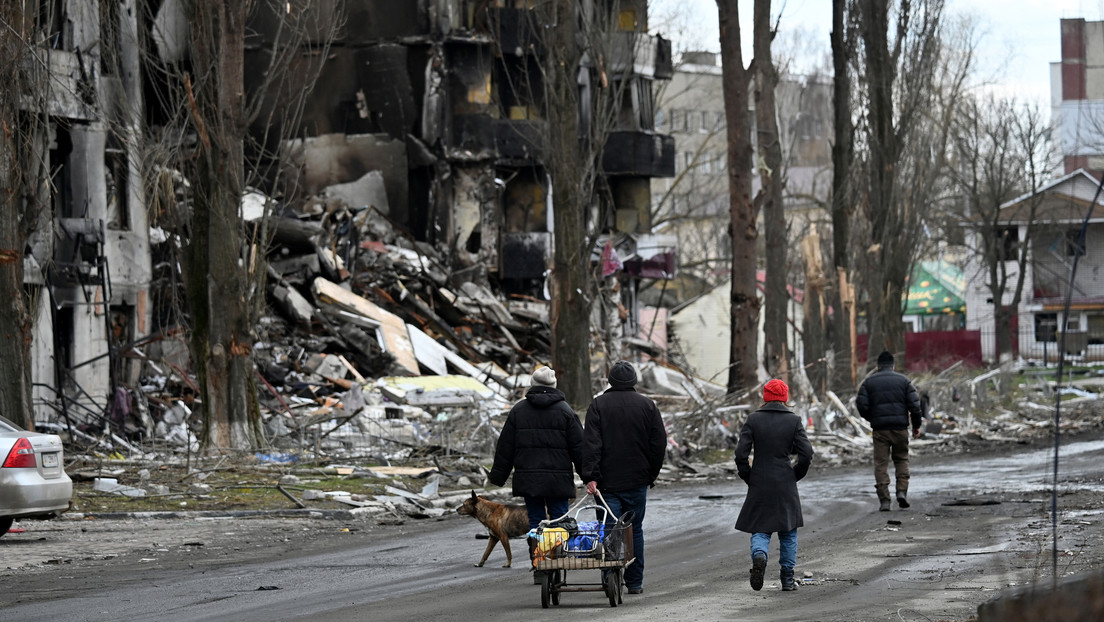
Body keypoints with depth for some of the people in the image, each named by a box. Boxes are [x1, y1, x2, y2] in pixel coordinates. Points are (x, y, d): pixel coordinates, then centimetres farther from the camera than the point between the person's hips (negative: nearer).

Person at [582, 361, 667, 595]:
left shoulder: (598, 405, -1)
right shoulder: (647, 405, 3)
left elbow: (591, 444, -9)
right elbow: (659, 443, 5)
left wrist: (590, 477, -12)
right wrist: (651, 475, 14)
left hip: (607, 480, -2)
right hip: (636, 480, 2)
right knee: (634, 530, 11)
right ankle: (635, 582, 13)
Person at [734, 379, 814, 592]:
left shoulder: (753, 420, -3)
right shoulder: (793, 421, -3)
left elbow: (741, 453, -8)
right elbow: (806, 453, -8)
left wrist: (747, 477, 5)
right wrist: (795, 475, 8)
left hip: (759, 486, 0)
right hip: (785, 486, 0)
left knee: (760, 530, 8)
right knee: (788, 532, 14)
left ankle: (759, 555, -24)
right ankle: (787, 579, 14)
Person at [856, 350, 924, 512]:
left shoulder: (869, 382, 5)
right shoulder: (903, 380, 5)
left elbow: (861, 405, -1)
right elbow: (915, 404, -1)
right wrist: (916, 425, 10)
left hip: (880, 429, 0)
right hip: (900, 427, 0)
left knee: (881, 463, 2)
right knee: (901, 459, 16)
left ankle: (884, 500, -4)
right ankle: (902, 491, -1)